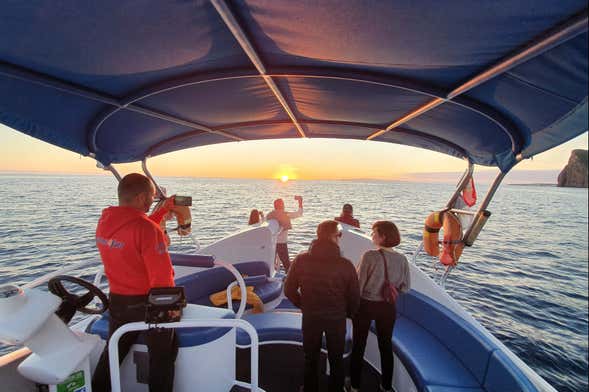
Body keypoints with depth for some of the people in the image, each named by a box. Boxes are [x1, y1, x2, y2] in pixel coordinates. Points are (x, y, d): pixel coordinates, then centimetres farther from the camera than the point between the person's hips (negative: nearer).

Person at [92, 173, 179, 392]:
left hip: (117, 299, 7)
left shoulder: (104, 221, -4)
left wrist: (164, 209, 12)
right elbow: (161, 276, -27)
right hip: (148, 302, -6)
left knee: (113, 352, 27)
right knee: (162, 357, 17)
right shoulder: (147, 229, -28)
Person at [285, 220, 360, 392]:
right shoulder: (346, 265, -20)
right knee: (336, 360, 23)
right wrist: (348, 313, 11)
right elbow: (354, 296, -10)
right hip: (337, 318, -1)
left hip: (310, 318, 1)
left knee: (311, 359, 24)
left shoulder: (301, 260, -15)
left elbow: (289, 290, -6)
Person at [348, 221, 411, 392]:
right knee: (386, 346, 22)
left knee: (359, 345, 16)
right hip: (387, 307, 3)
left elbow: (359, 283, -18)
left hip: (365, 305, -3)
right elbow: (405, 287, -2)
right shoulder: (402, 259, -10)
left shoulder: (370, 256, -23)